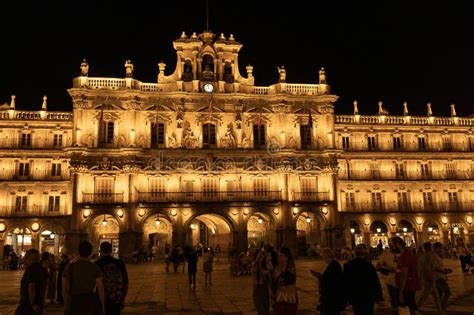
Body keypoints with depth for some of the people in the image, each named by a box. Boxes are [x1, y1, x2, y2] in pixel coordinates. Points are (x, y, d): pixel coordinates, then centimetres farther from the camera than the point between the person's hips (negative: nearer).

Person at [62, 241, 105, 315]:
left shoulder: (70, 267, 0)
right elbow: (100, 290, -5)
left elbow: (64, 289, 5)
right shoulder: (95, 268, -4)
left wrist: (66, 304, 21)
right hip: (91, 301, -1)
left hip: (75, 301, 1)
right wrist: (103, 307, 6)